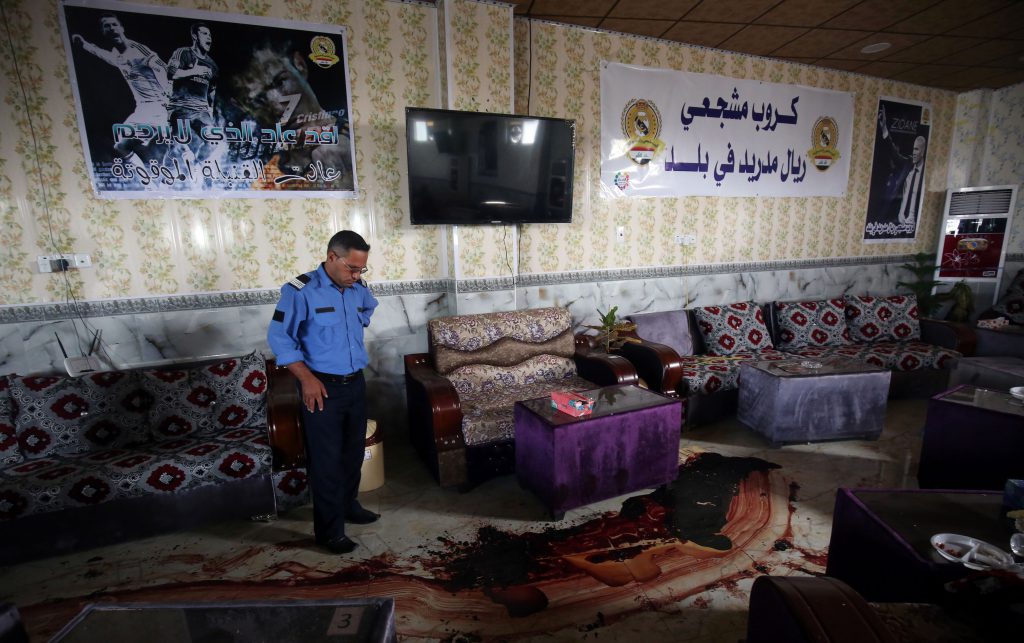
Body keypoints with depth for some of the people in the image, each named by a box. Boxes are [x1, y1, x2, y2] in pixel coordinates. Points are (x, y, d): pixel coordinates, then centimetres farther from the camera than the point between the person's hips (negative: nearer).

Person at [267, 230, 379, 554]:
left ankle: (348, 505, 38)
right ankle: (329, 529, 17)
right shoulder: (300, 290, -14)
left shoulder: (359, 290, 3)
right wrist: (307, 378, -16)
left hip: (355, 383, 6)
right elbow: (279, 338, -11)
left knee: (353, 452, 18)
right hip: (322, 387, -6)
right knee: (326, 459, 2)